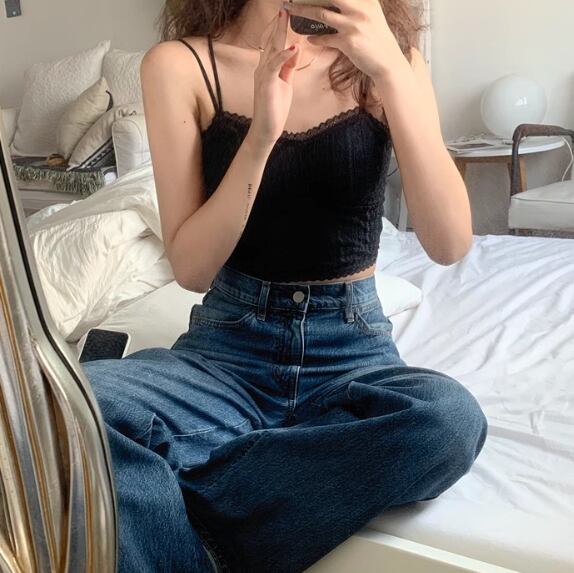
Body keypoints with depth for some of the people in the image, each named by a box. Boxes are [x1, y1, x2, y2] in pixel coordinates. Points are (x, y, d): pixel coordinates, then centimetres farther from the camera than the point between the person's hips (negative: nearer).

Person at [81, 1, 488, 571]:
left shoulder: (384, 58, 2)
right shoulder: (179, 64, -2)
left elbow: (450, 244, -11)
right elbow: (191, 269, -7)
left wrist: (390, 70, -19)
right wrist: (262, 133, -20)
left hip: (354, 350, 2)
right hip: (227, 348, -1)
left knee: (450, 416, -33)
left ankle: (163, 495, -17)